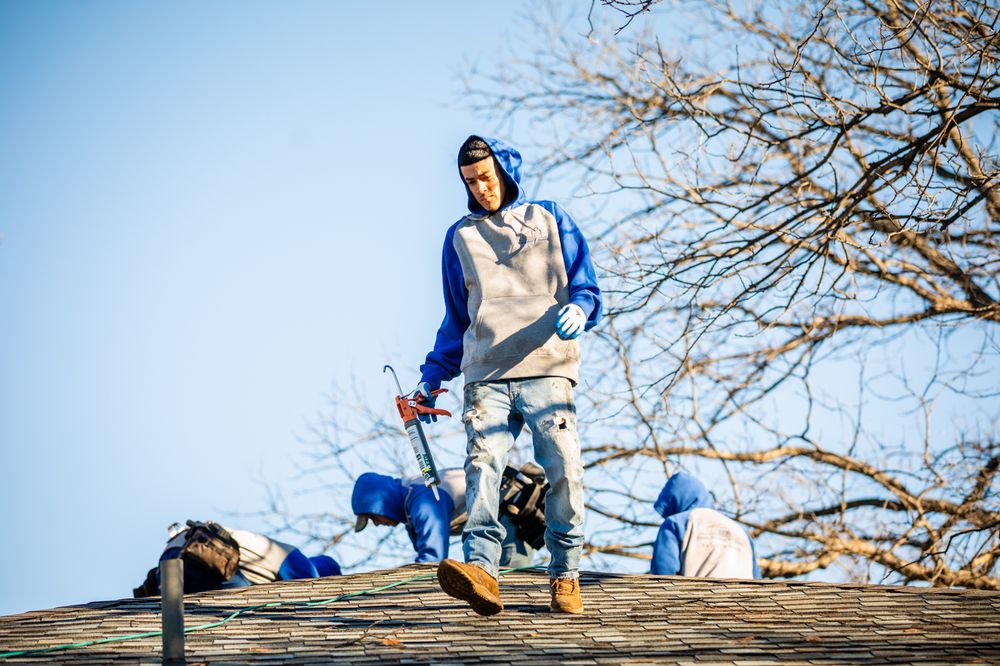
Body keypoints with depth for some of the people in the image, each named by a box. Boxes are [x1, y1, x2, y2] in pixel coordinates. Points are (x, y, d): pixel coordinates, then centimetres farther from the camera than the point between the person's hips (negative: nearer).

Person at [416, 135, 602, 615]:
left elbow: (587, 288, 11)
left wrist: (577, 311, -12)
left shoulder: (550, 220, 16)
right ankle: (480, 568, -34)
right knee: (483, 464, -19)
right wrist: (431, 378, 20)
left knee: (564, 469, -12)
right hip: (487, 375, 1)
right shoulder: (460, 237, 22)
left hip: (548, 370, -1)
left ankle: (565, 576, 0)